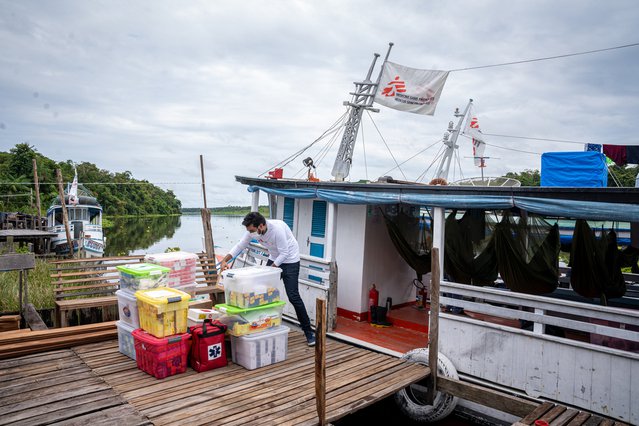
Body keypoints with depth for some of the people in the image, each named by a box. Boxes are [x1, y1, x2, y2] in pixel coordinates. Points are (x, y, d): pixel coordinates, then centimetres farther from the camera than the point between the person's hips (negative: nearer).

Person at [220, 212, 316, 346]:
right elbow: (240, 246, -1)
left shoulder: (277, 229, -32)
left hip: (290, 260, -7)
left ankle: (308, 331, 2)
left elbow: (284, 253, -26)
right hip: (273, 259, 7)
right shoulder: (253, 230, -12)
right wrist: (224, 260, -10)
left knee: (293, 297, -10)